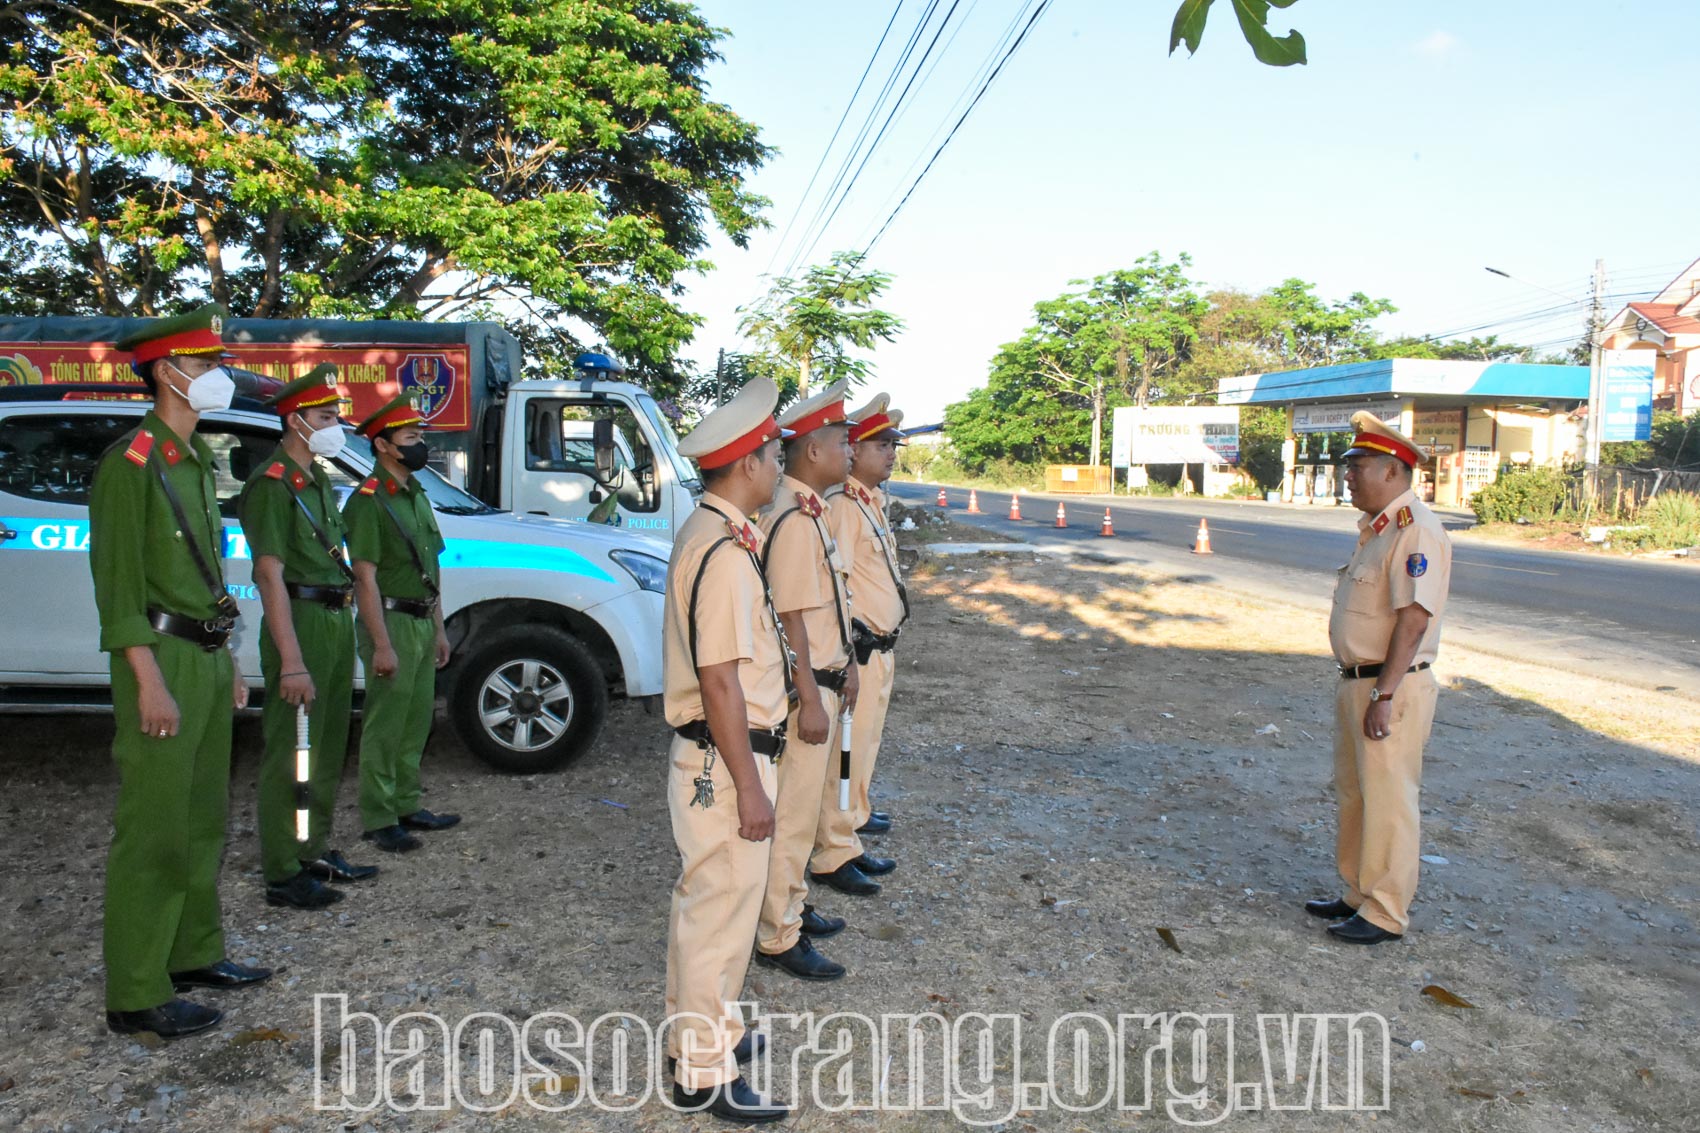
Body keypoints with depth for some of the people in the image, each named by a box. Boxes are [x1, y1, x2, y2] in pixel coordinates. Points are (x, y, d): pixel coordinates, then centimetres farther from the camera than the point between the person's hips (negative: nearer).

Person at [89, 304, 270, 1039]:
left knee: (205, 820, 15)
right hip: (162, 661, -9)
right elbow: (118, 580, -16)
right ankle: (136, 995, 4)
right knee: (154, 831, -4)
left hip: (207, 660, 9)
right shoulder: (131, 461, -11)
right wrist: (150, 683, -21)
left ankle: (194, 955, 27)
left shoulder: (196, 462, 16)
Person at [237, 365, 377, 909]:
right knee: (290, 752, -3)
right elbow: (271, 574, -18)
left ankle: (314, 852, 28)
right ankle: (282, 874, 6)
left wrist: (344, 629, 16)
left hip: (337, 620, 9)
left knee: (328, 750, 16)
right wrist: (291, 660, -23)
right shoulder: (272, 484, -11)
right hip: (301, 620, -9)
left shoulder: (320, 481, 17)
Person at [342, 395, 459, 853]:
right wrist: (382, 645, -20)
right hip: (391, 622, -9)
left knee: (416, 721, 14)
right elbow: (366, 579, -17)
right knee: (385, 725, -3)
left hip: (421, 623, 9)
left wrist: (438, 629, 17)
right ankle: (377, 820, 6)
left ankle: (406, 807, 25)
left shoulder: (417, 497, 16)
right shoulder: (368, 502, -12)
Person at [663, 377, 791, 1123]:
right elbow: (719, 681, -25)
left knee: (704, 899, 22)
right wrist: (749, 785, -21)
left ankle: (698, 1031, 39)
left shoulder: (705, 532, 9)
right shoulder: (726, 550, -23)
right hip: (724, 759, -10)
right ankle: (705, 1075, 17)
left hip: (711, 753, 10)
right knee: (722, 906, 2)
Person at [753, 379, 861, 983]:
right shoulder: (793, 520, -21)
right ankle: (778, 937, 13)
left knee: (803, 804, 21)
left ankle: (792, 906, 37)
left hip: (823, 678, 10)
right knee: (792, 814, 1)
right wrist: (811, 701, -23)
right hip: (805, 688, -10)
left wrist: (841, 668, 21)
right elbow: (791, 617, -24)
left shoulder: (810, 513, 12)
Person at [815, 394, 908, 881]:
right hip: (859, 648, -10)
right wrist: (847, 658, -26)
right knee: (847, 748, -2)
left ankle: (855, 814, 42)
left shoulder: (873, 502, 13)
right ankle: (837, 849, 6)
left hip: (880, 646, 10)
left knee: (867, 739, 24)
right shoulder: (841, 506, -19)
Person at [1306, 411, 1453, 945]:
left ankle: (1386, 914, 10)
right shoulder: (1376, 528, 15)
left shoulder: (1416, 530, -17)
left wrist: (1384, 695, -24)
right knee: (1353, 795, 17)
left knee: (1387, 800, -1)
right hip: (1357, 682, 10)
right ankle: (1359, 895, 30)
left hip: (1392, 688, -10)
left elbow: (1413, 619, -23)